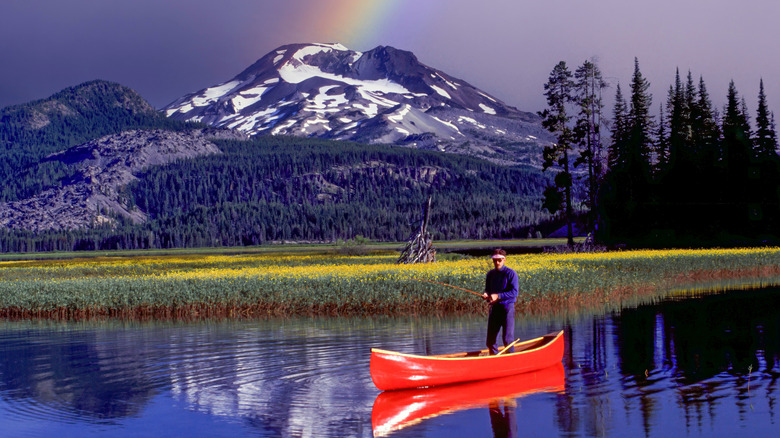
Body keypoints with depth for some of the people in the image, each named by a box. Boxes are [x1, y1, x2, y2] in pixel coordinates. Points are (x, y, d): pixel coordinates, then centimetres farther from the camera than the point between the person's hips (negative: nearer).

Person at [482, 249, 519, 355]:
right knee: (490, 341, 5)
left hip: (507, 307, -5)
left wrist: (498, 296, -20)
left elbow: (514, 293, -12)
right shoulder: (490, 274, 12)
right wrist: (485, 294, -5)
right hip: (494, 308, 5)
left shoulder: (510, 273, -5)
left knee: (508, 339, -6)